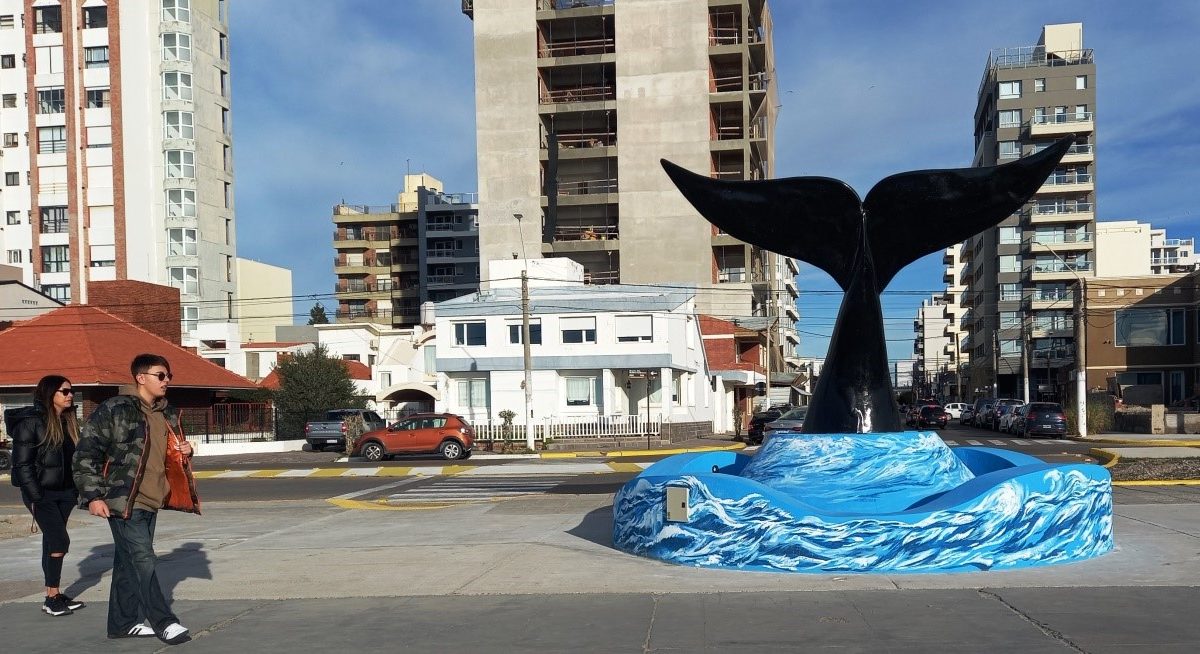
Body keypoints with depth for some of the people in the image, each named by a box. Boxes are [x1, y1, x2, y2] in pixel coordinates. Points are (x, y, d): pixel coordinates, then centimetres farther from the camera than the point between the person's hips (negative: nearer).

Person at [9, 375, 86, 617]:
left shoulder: (68, 421, 11)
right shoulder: (31, 422, -11)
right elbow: (22, 463, -13)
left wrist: (77, 489, 9)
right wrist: (35, 497, -16)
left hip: (64, 492, 7)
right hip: (41, 493, -7)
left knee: (51, 541, 11)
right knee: (60, 540, -11)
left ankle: (54, 594, 16)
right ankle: (52, 598, -2)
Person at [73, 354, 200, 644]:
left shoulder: (167, 414, 12)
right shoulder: (113, 409, -11)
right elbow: (86, 453, -10)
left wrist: (184, 452, 4)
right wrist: (93, 496, -15)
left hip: (151, 500, 8)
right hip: (123, 500, -8)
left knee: (129, 562, 14)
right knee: (142, 559, -9)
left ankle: (123, 622, 22)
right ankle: (164, 623, -4)